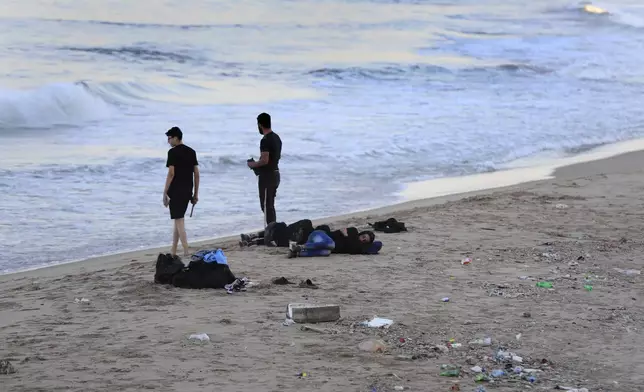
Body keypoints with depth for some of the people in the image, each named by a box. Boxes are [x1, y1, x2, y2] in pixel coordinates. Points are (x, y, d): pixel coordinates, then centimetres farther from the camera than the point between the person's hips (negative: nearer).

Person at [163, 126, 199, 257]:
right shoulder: (191, 152, 11)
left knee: (179, 221, -5)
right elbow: (196, 174, 10)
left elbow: (171, 173, -14)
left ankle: (186, 252, -15)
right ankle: (173, 251, 21)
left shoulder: (173, 152, -9)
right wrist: (195, 194, 15)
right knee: (178, 219, 16)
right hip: (187, 191, 7)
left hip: (176, 191, -7)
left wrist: (165, 193, -10)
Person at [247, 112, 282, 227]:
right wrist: (258, 164, 21)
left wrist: (253, 164, -8)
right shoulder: (277, 138, 11)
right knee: (270, 206, 16)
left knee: (266, 206, -5)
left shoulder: (265, 140, -19)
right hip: (275, 174, 9)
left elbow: (265, 160, -26)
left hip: (266, 176, -9)